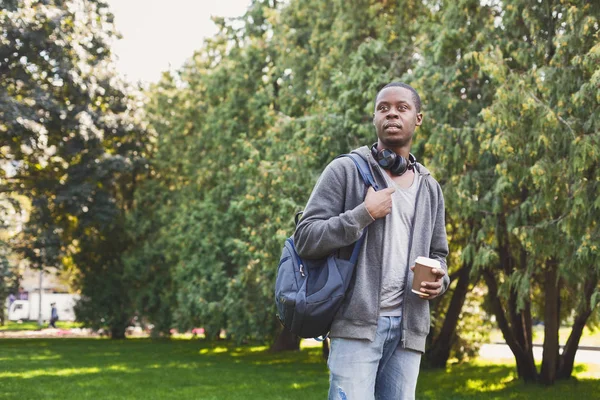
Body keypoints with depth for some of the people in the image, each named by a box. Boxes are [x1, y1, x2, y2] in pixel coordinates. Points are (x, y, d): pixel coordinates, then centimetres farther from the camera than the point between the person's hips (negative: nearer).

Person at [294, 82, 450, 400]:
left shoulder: (430, 188, 17)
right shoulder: (346, 170, 1)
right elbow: (305, 239, -5)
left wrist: (439, 280, -2)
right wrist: (364, 214, -13)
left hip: (408, 328, 5)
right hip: (357, 323, -4)